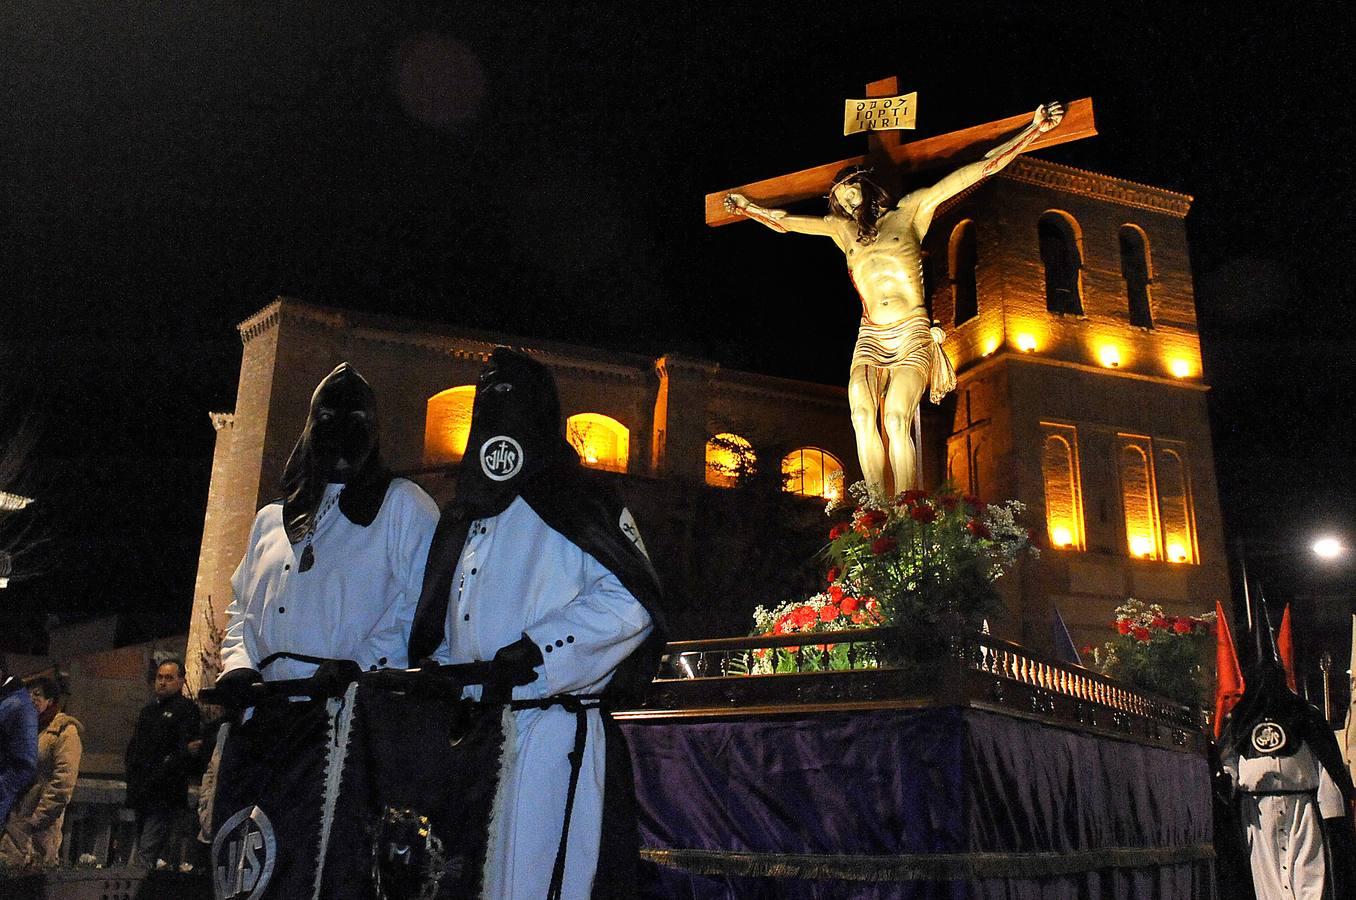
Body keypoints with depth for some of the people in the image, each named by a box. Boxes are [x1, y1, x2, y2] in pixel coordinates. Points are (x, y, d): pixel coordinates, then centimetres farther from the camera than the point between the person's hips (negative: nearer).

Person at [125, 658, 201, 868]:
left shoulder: (187, 709, -3)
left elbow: (185, 752, -12)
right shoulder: (149, 710, 22)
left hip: (166, 796, -8)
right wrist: (133, 783, 8)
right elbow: (133, 748, 23)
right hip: (142, 794, 8)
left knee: (147, 855, -15)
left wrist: (157, 779, -17)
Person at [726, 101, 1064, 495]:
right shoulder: (842, 228, 20)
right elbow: (783, 221, 33)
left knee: (896, 419, -23)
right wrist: (747, 207, 42)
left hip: (912, 333, -3)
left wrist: (1034, 129, 6)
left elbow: (977, 170, 8)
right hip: (870, 338, 3)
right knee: (861, 413, -24)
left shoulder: (908, 211, 11)